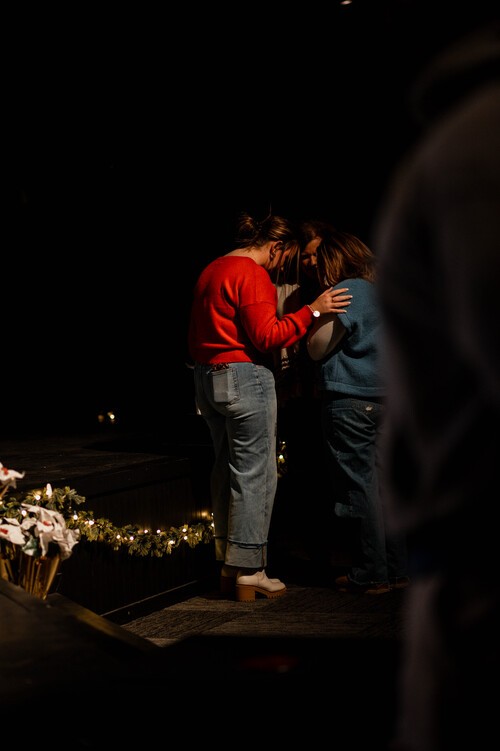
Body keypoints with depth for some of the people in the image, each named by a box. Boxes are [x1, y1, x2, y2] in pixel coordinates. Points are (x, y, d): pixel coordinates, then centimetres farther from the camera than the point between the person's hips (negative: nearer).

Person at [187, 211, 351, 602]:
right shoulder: (253, 276, -13)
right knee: (254, 474, -4)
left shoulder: (211, 272, 16)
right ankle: (249, 573, -2)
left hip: (206, 377, 10)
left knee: (226, 468, 15)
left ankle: (228, 565, 19)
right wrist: (312, 310, -15)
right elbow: (267, 335, -19)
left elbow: (195, 337, 20)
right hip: (246, 377, -10)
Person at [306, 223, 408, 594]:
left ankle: (370, 574, 1)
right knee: (380, 484, 12)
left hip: (350, 401, -8)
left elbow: (317, 348, -10)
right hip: (381, 398, 8)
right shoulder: (377, 291, 13)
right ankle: (395, 569, 16)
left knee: (359, 487, -3)